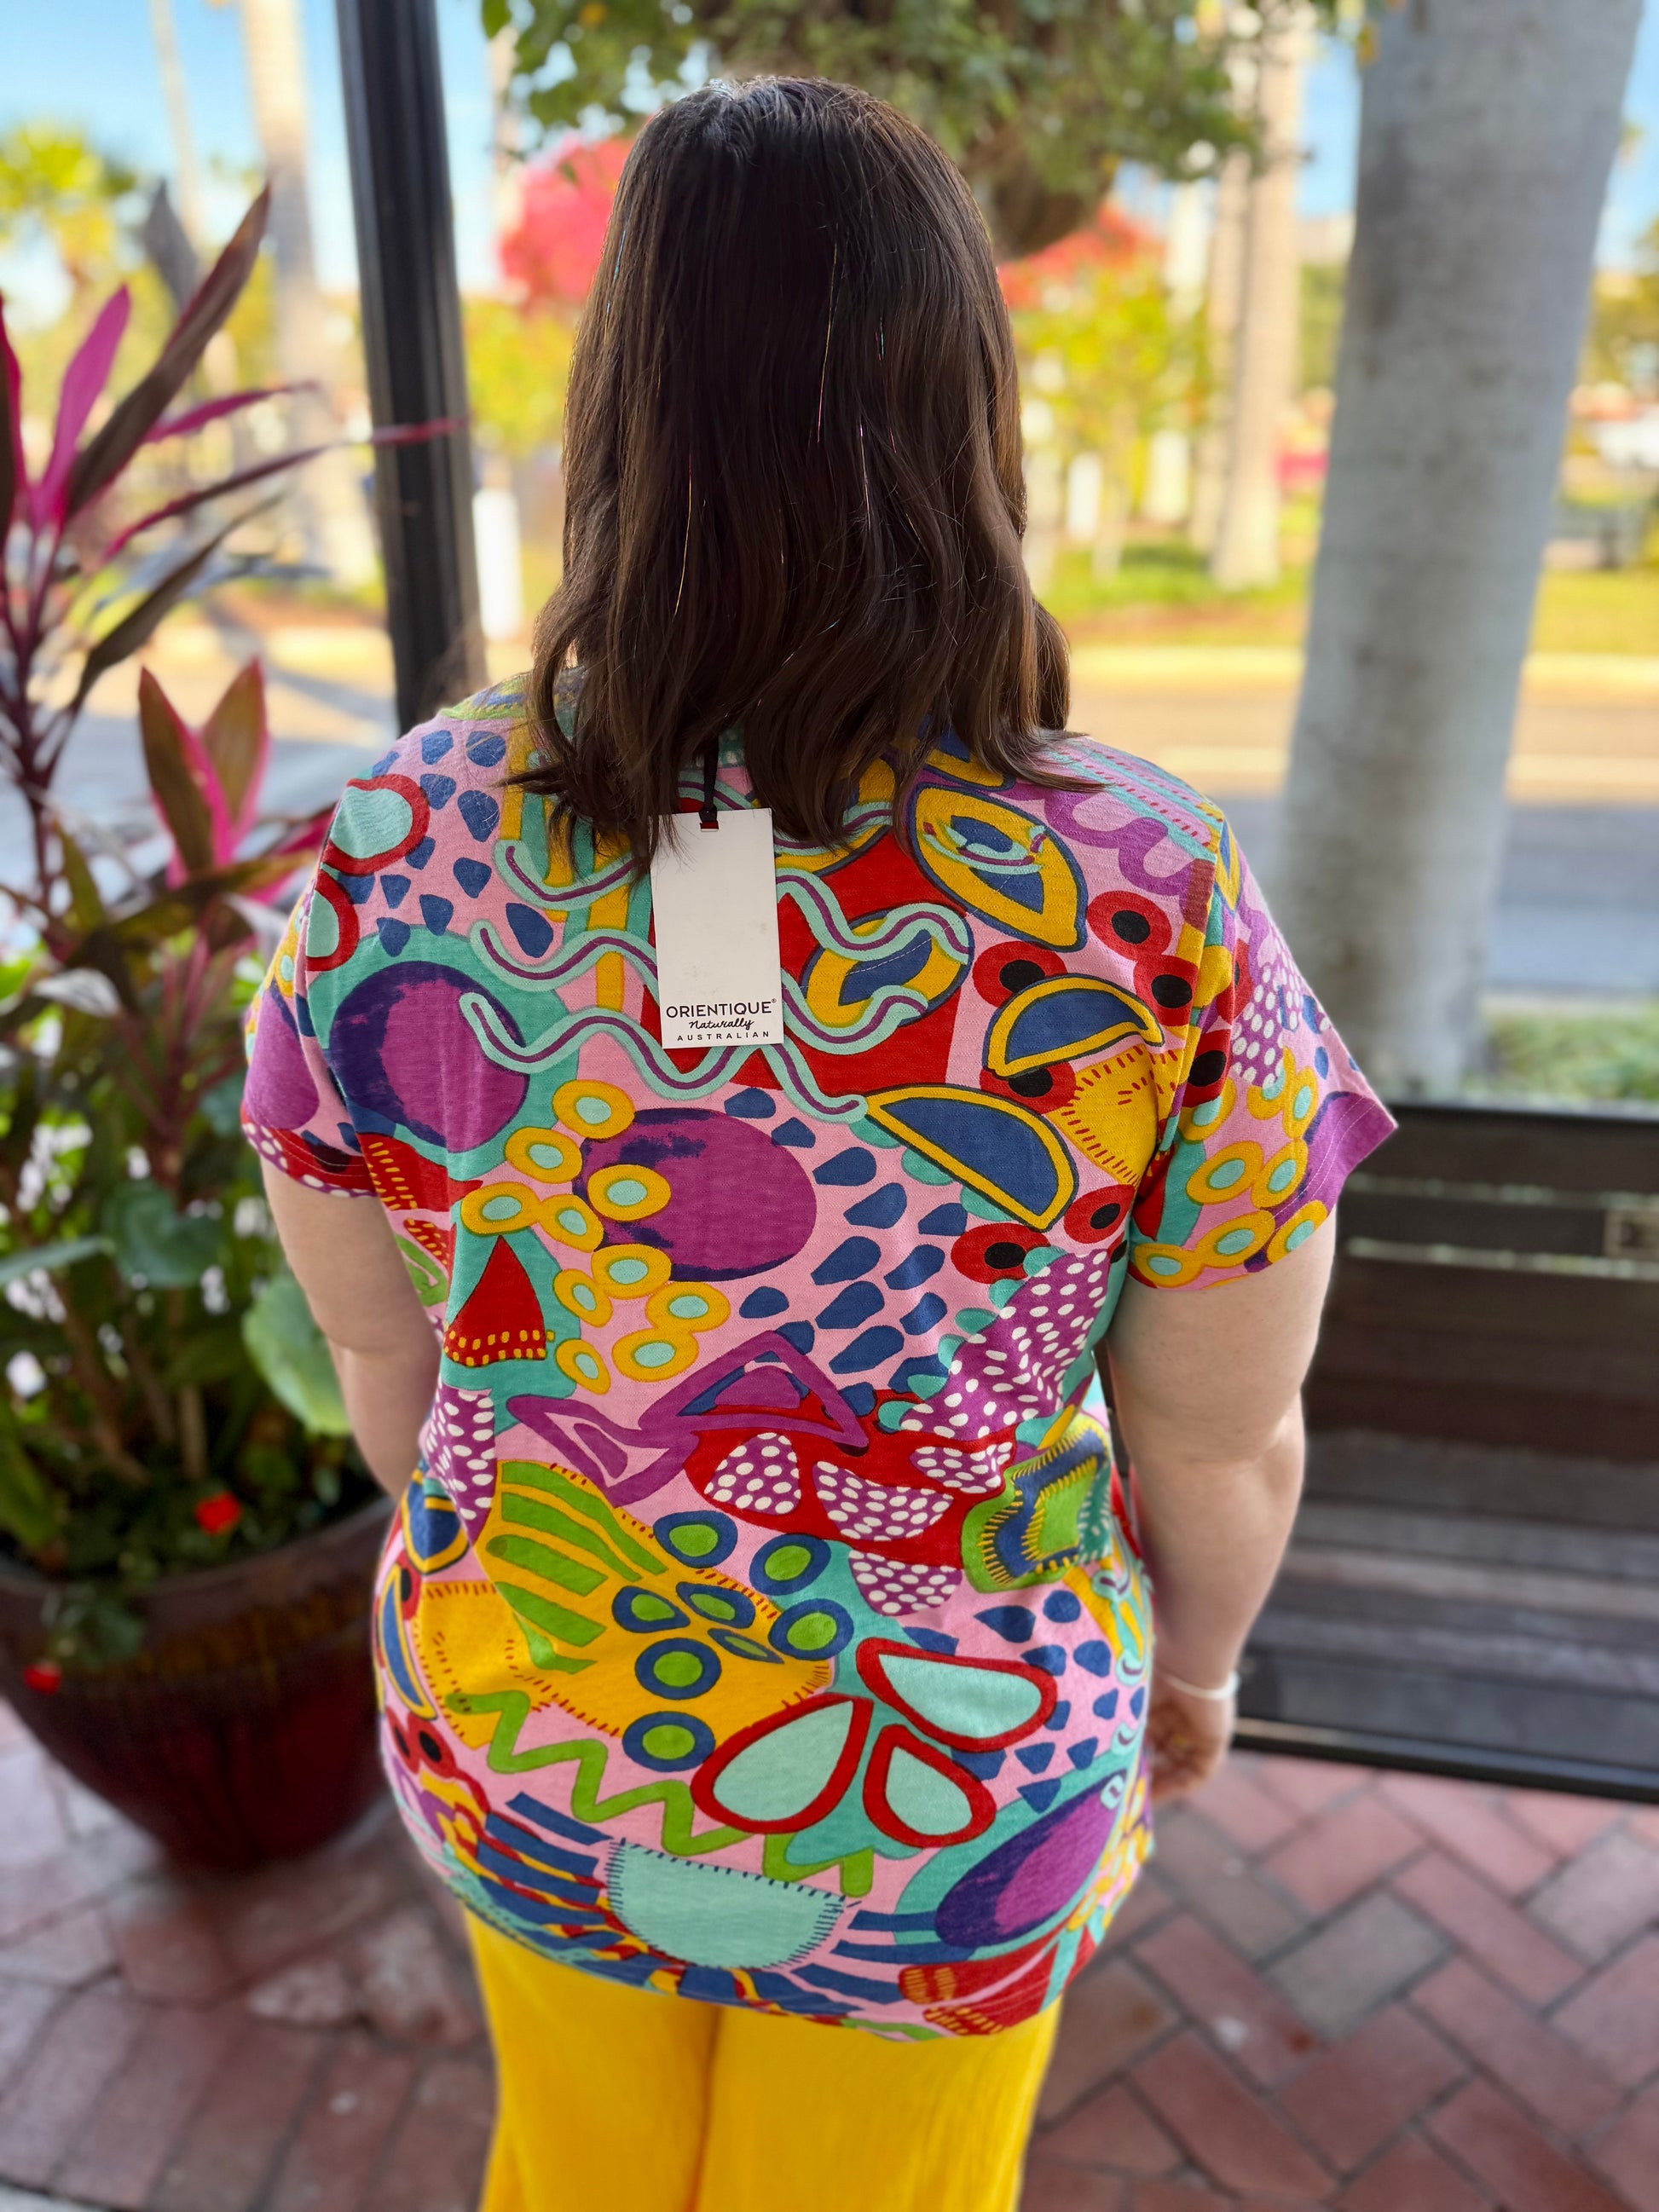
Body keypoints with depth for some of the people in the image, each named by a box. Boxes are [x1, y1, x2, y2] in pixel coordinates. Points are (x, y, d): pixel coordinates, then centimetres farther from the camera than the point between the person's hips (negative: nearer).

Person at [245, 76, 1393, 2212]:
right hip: (944, 1779, -1)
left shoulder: (400, 848, -21)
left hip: (525, 1726, 2)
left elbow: (379, 1345, -7)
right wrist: (1200, 1657, 8)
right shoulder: (1152, 908, -27)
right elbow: (1225, 1436, -14)